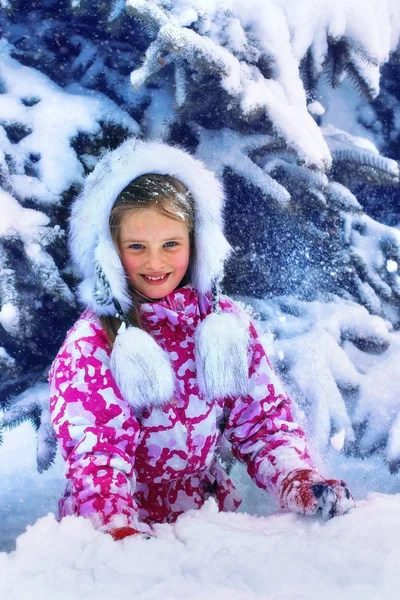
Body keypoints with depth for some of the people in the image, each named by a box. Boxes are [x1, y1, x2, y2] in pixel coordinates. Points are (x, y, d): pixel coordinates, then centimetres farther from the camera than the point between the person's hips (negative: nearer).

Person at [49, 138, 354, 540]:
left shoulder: (227, 323, 4)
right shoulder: (90, 346, -6)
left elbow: (262, 422, 4)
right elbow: (96, 451, -14)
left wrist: (299, 484, -15)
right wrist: (122, 531, -33)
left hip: (210, 511, 3)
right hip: (108, 532, -3)